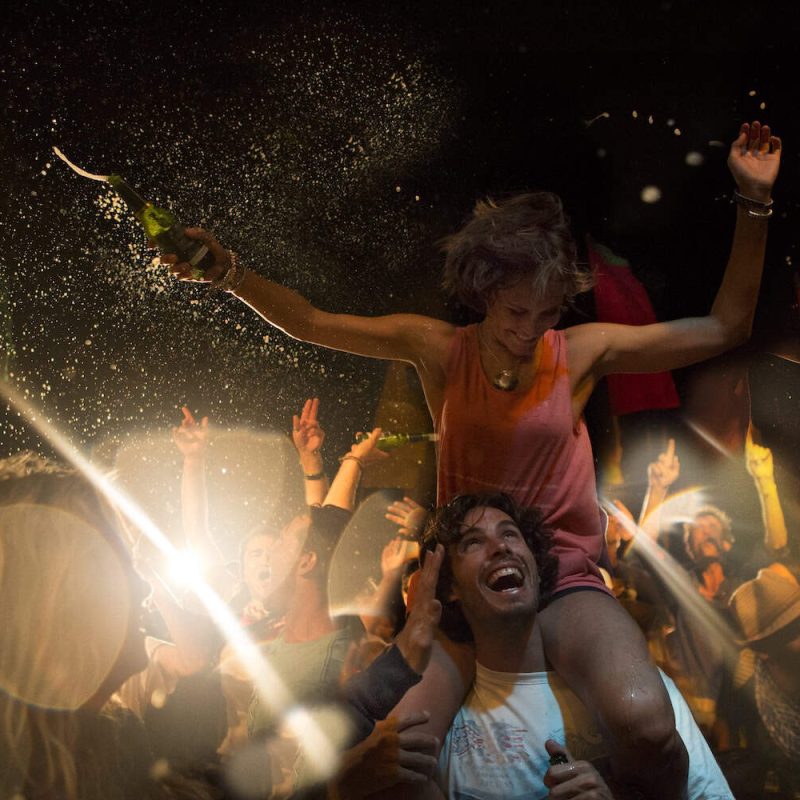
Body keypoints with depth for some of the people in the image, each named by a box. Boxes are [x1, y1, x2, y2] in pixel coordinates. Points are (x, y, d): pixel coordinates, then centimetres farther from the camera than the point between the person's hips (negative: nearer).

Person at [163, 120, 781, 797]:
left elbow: (724, 328, 2)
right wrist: (233, 275, -18)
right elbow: (308, 323, -2)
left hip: (564, 579, 0)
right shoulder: (438, 348, -2)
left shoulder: (582, 351, -2)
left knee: (644, 719, -32)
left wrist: (754, 203, -3)